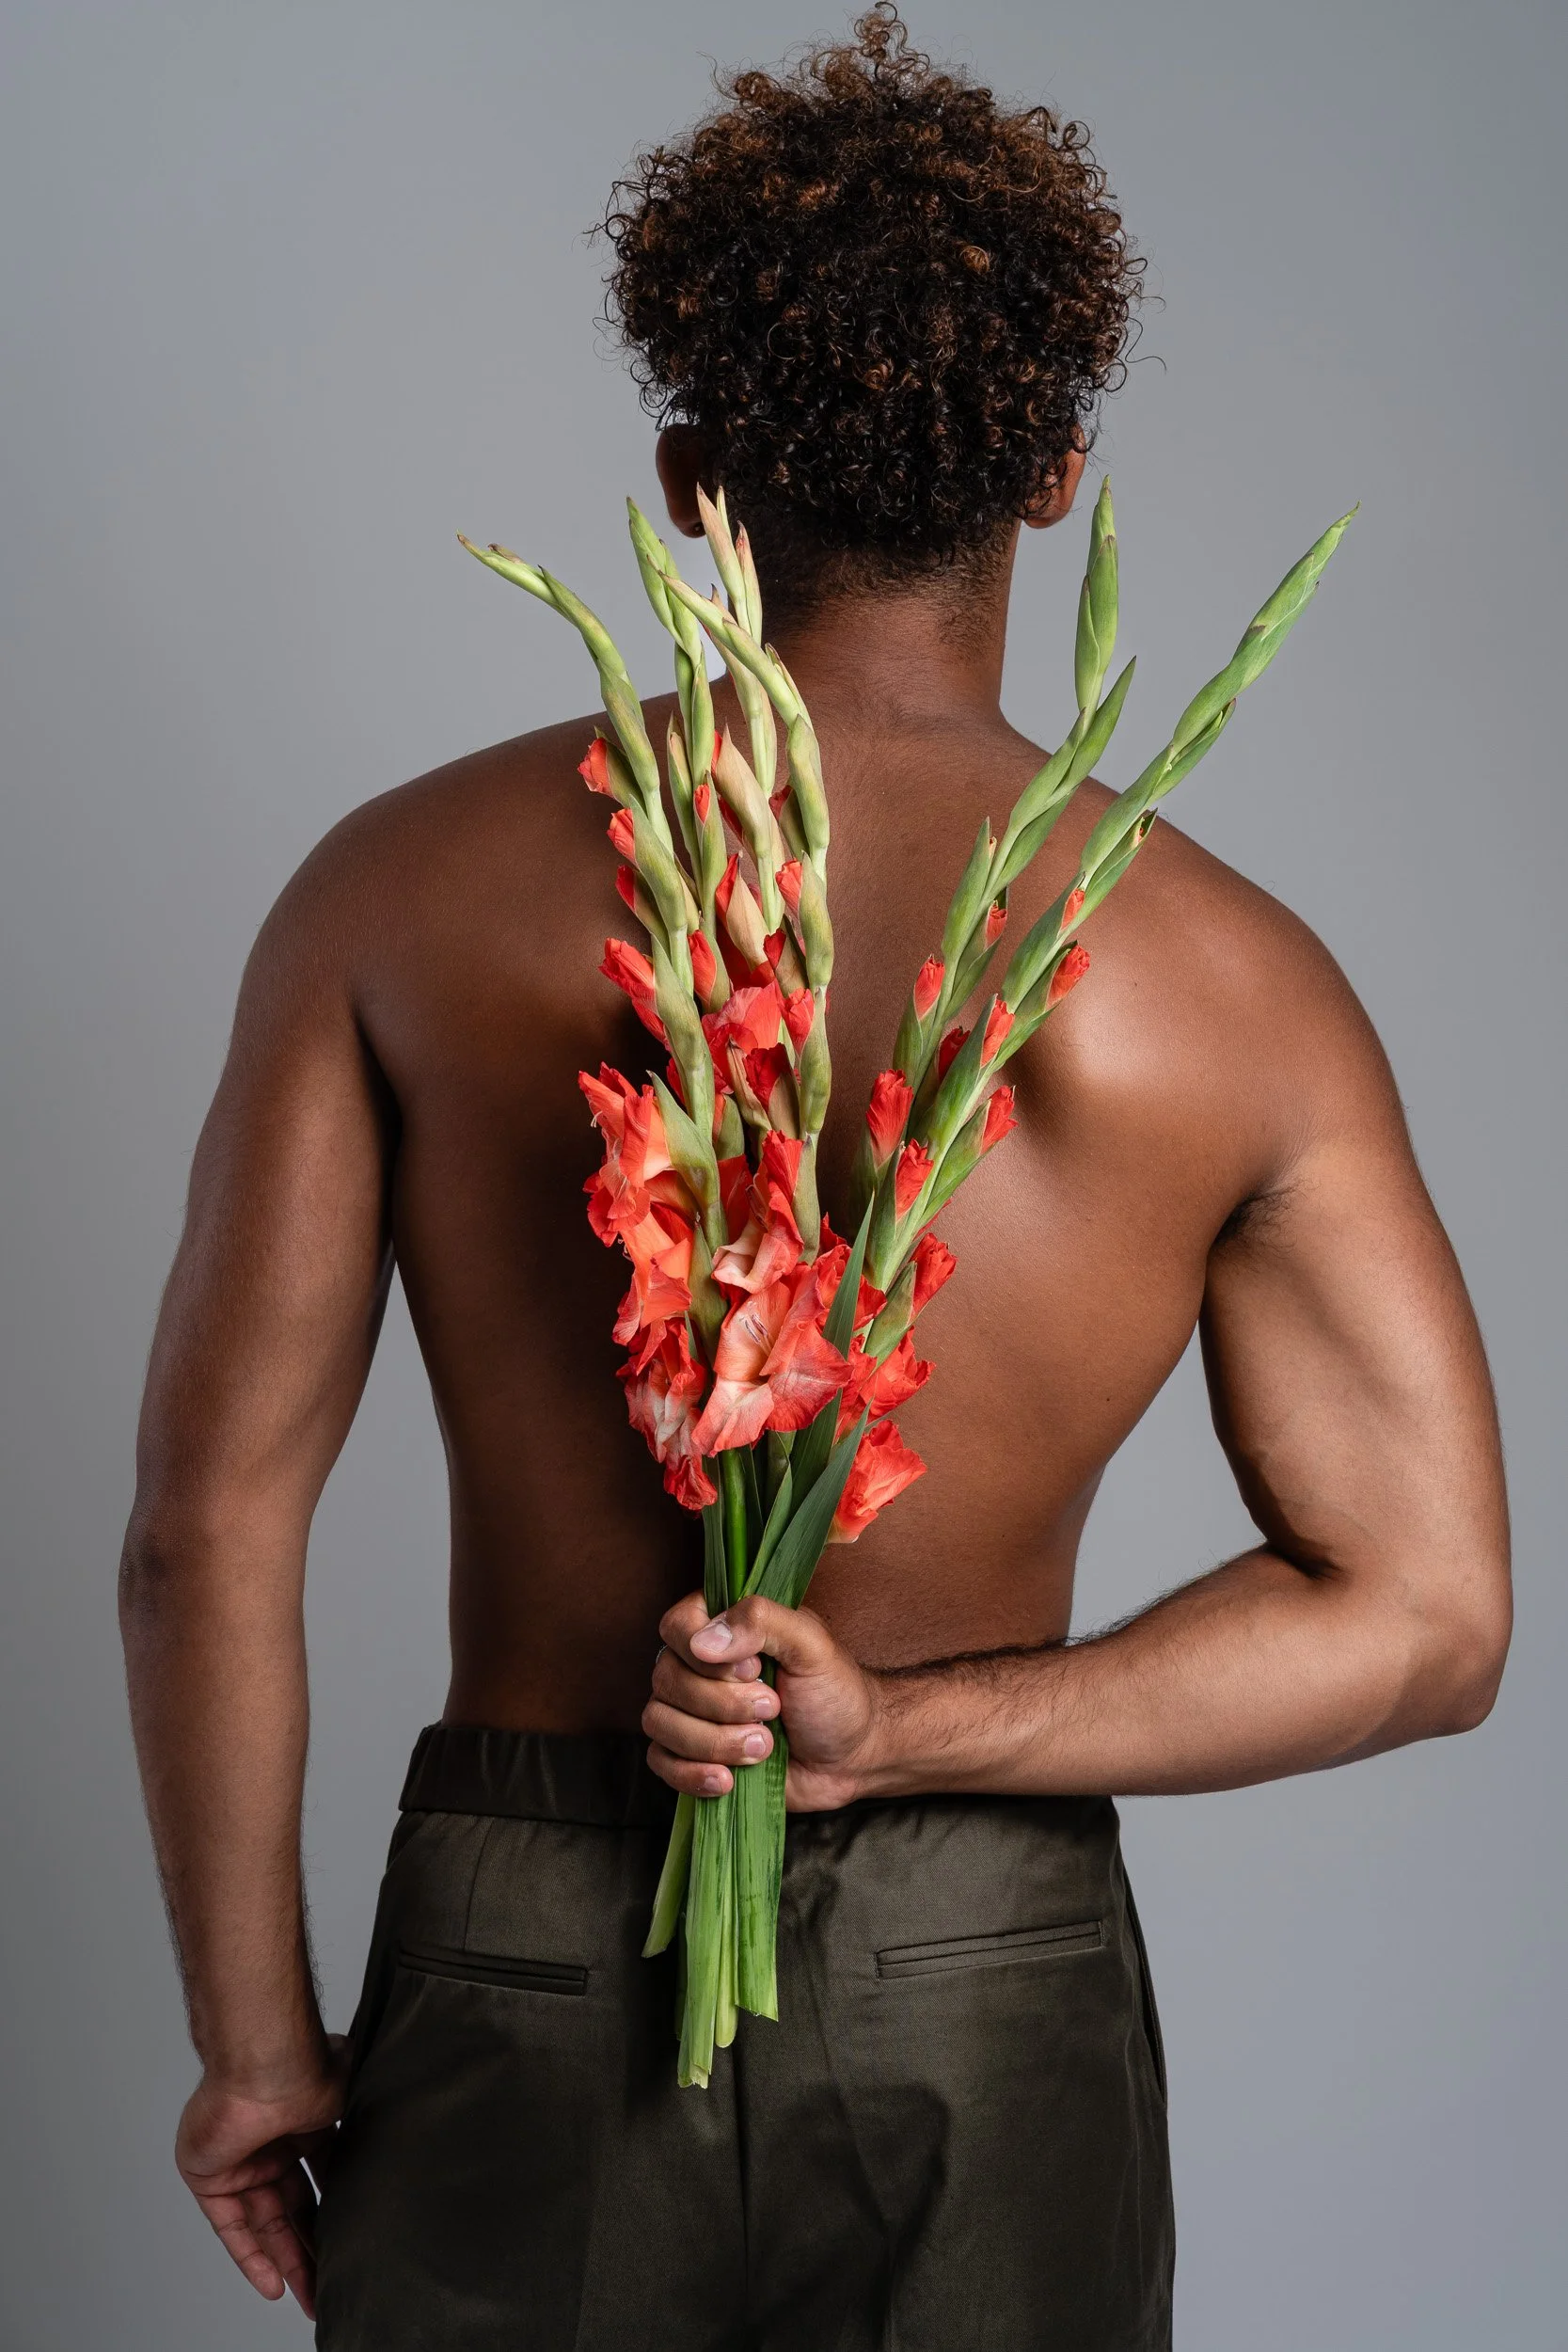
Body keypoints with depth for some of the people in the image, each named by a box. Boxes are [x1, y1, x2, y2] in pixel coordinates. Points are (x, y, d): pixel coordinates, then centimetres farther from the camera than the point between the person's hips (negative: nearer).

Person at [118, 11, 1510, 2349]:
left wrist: (253, 2032, 2)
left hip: (515, 1970, 0)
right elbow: (1424, 1615, -8)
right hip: (986, 1984, 0)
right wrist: (898, 1736, -11)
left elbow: (210, 1516, -8)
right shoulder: (1233, 982, -7)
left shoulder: (409, 890, -7)